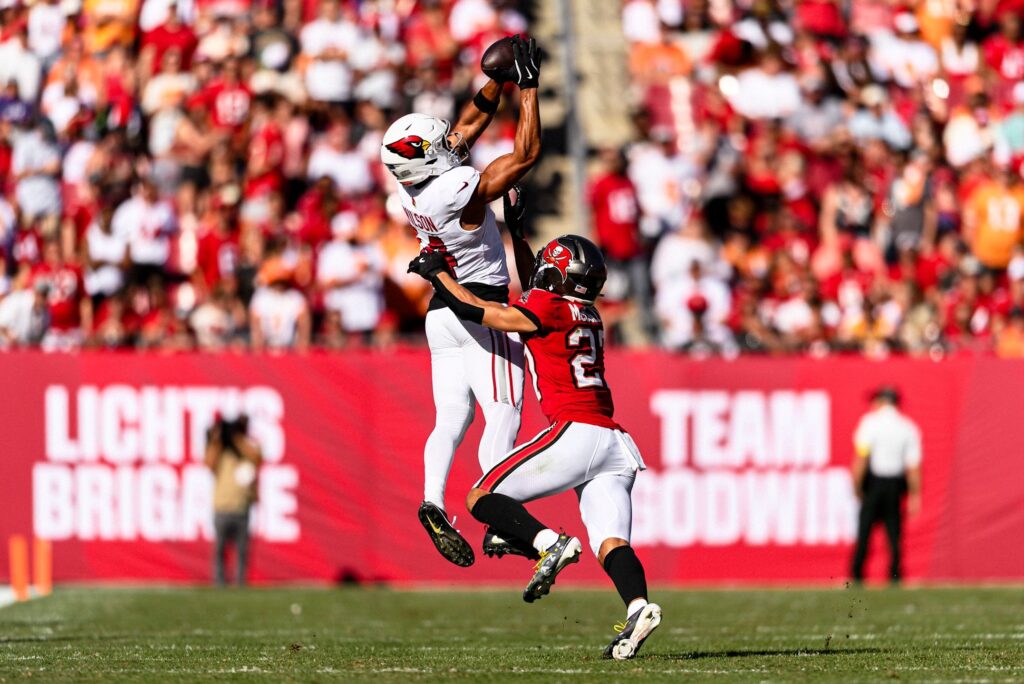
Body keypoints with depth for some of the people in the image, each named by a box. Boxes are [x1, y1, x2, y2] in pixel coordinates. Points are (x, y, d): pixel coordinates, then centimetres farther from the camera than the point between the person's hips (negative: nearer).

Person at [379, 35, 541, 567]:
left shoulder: (411, 184, -2)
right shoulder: (461, 189, -24)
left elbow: (469, 125, 11)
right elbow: (526, 154, -18)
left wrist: (497, 78, 9)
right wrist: (528, 88, -14)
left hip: (442, 312, 7)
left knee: (452, 417, 8)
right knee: (502, 414, -6)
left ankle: (433, 501, -11)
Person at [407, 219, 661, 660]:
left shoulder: (550, 308, -1)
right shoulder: (589, 318, 22)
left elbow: (475, 311, 6)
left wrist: (438, 273, 20)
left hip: (576, 432, -7)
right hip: (615, 443, 7)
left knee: (481, 499, 1)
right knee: (611, 543, -4)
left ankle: (548, 543, -22)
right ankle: (638, 607, -30)